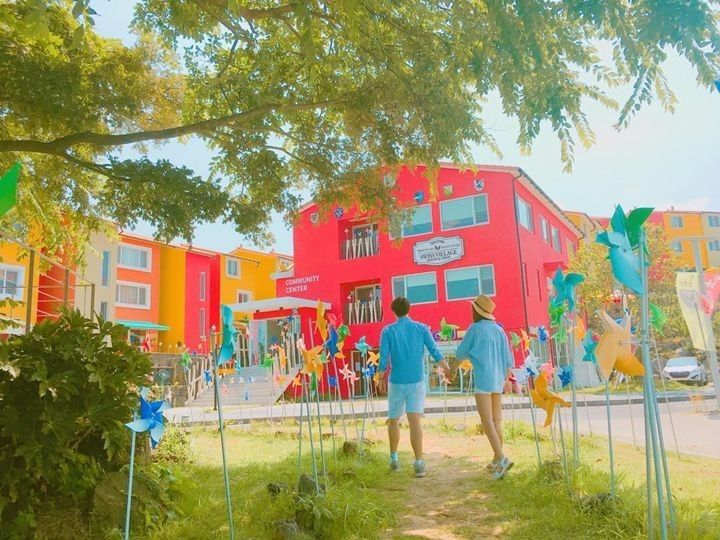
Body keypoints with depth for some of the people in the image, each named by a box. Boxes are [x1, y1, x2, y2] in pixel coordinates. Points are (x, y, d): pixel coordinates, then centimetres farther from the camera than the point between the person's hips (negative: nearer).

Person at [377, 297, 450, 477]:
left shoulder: (388, 331, -3)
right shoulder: (422, 328, 0)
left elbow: (384, 358, -7)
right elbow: (435, 352, -3)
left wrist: (381, 379, 6)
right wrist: (449, 370, 9)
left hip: (396, 382, 0)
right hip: (417, 381, 0)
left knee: (393, 420, 17)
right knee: (415, 420, -6)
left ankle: (394, 459, 27)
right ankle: (419, 463, -16)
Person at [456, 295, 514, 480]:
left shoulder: (474, 329, -7)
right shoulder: (499, 330, 9)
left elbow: (460, 354, 1)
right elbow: (508, 360, 9)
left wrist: (471, 353, 23)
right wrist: (504, 381, 19)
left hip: (483, 381, -6)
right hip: (498, 381, 7)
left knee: (487, 423, -8)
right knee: (497, 421, 12)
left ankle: (502, 459, -20)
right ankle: (496, 460, 18)